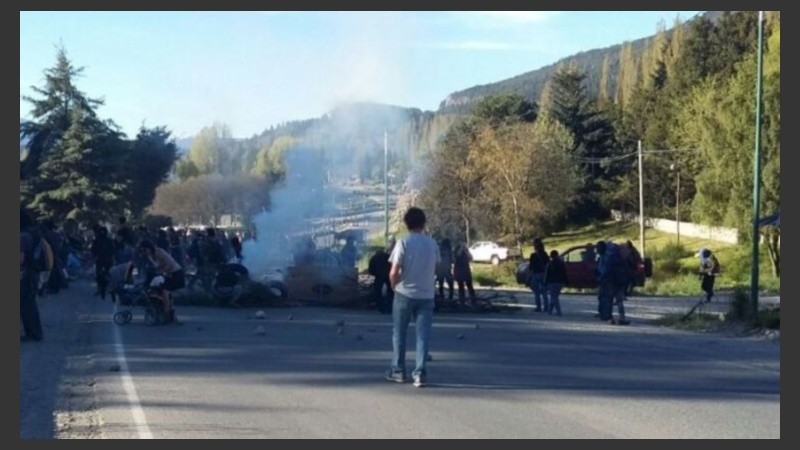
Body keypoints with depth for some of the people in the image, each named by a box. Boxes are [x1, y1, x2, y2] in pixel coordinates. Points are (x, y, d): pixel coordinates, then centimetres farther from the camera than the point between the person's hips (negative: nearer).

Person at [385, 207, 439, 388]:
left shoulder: (403, 243, -10)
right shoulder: (432, 244, 2)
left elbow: (394, 273, -12)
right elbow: (435, 269, 11)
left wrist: (394, 286, 5)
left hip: (405, 293, -3)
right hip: (426, 295, 3)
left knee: (399, 333, 11)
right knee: (423, 335, 2)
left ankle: (398, 370, 17)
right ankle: (420, 373, -5)